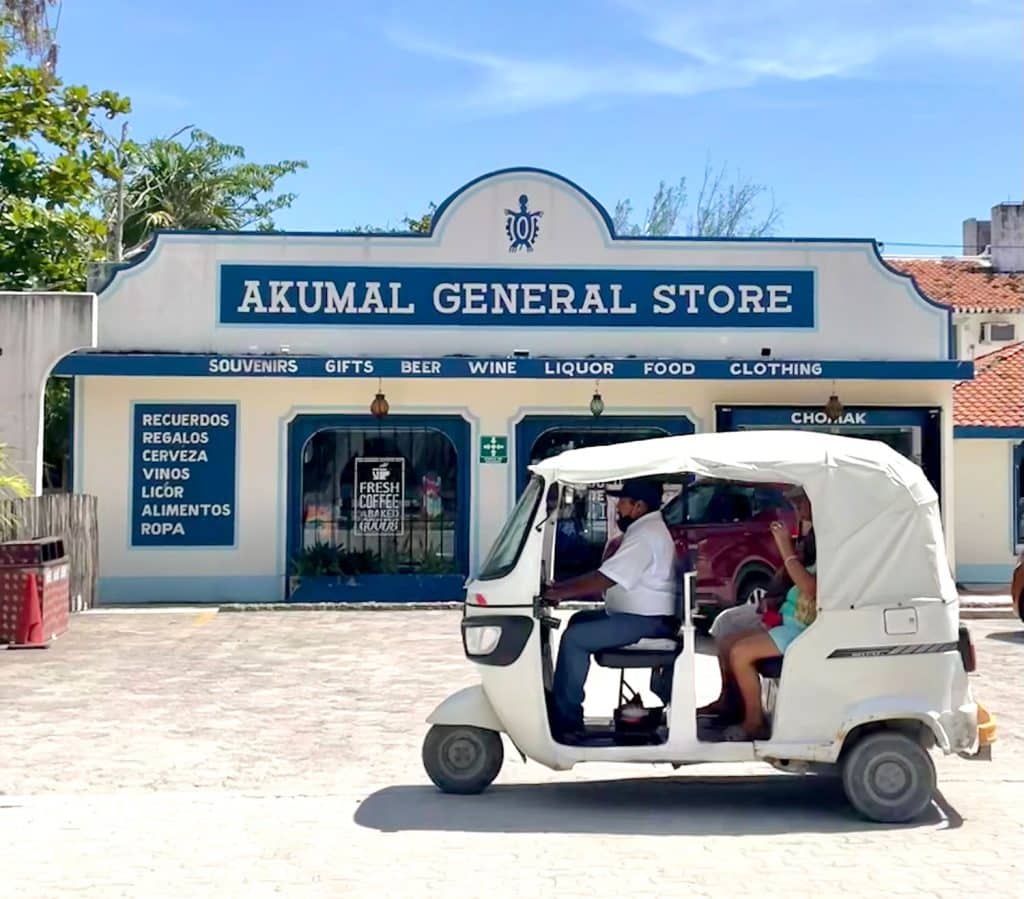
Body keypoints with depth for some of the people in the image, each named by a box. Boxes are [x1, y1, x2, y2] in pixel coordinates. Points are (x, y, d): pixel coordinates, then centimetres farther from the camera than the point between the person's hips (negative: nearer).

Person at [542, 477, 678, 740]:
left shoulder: (645, 536, -19)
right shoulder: (645, 529, 16)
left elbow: (604, 580, -24)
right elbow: (605, 574, 19)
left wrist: (559, 593, -16)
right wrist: (562, 586, 11)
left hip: (646, 621, -11)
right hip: (640, 613, 11)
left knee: (573, 639, -17)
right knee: (580, 619, 19)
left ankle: (566, 720, -12)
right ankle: (562, 701, 19)